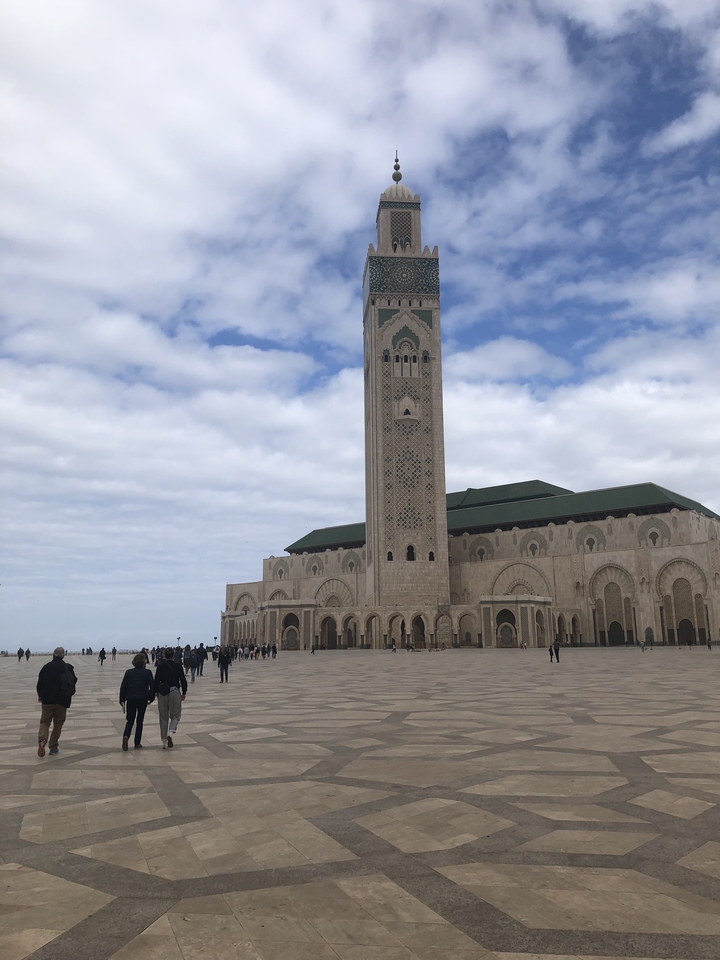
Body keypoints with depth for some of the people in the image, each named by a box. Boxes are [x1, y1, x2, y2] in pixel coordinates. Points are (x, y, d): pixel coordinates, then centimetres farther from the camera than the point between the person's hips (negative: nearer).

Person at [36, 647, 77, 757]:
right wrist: (69, 694, 26)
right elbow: (74, 682, 6)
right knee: (58, 724, 11)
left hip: (47, 700, 0)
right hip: (62, 701, 0)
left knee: (45, 722, 9)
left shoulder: (46, 667, -2)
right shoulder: (68, 667, -3)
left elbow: (40, 682, 5)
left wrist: (40, 695, 22)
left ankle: (42, 740, -18)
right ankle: (53, 747, 12)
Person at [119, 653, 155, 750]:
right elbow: (152, 686, -7)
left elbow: (123, 687, 2)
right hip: (143, 699, -1)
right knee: (139, 721, 12)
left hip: (130, 699, 1)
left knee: (129, 720, 11)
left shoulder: (128, 672, 3)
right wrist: (151, 698, 6)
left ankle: (126, 736, -17)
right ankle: (137, 743, 13)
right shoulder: (147, 672, -3)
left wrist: (122, 700, 8)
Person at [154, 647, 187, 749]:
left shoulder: (160, 666, -4)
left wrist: (156, 692, 11)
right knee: (175, 716, 11)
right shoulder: (178, 666, -6)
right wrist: (184, 693, 9)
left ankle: (164, 741, 16)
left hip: (162, 693, 2)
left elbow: (156, 681, -2)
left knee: (163, 717, 14)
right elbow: (183, 680, -3)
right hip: (175, 692, -1)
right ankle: (170, 733, -16)